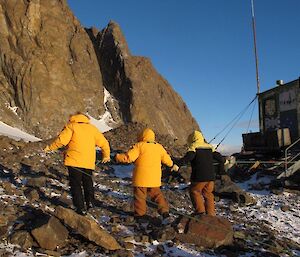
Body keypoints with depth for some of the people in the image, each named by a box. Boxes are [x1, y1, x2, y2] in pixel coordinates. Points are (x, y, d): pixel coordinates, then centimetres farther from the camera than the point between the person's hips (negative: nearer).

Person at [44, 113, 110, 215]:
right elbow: (104, 142, 13)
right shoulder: (92, 128, 15)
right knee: (88, 181, 23)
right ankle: (90, 201, 7)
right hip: (89, 162, 4)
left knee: (76, 184, 5)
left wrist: (50, 147, 4)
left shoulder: (71, 126, 3)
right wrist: (106, 155, 27)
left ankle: (81, 208, 2)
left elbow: (62, 140, -11)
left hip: (74, 161, -4)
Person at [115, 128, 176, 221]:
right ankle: (164, 211, 12)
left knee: (140, 196, 6)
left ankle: (140, 214, 10)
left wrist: (119, 157, 0)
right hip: (155, 178, 5)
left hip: (141, 178, -4)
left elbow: (129, 157, -15)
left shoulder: (139, 145, -7)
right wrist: (171, 164, 39)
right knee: (157, 194, 17)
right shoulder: (159, 147, 9)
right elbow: (167, 160, 17)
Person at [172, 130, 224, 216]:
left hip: (199, 177, -7)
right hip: (211, 176, 7)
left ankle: (200, 211, -1)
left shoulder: (193, 148, -6)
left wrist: (177, 164, -35)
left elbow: (187, 158, -24)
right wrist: (223, 161, 43)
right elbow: (217, 156, 22)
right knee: (208, 194, 16)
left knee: (194, 192, 8)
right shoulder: (209, 148, 14)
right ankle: (211, 213, 17)